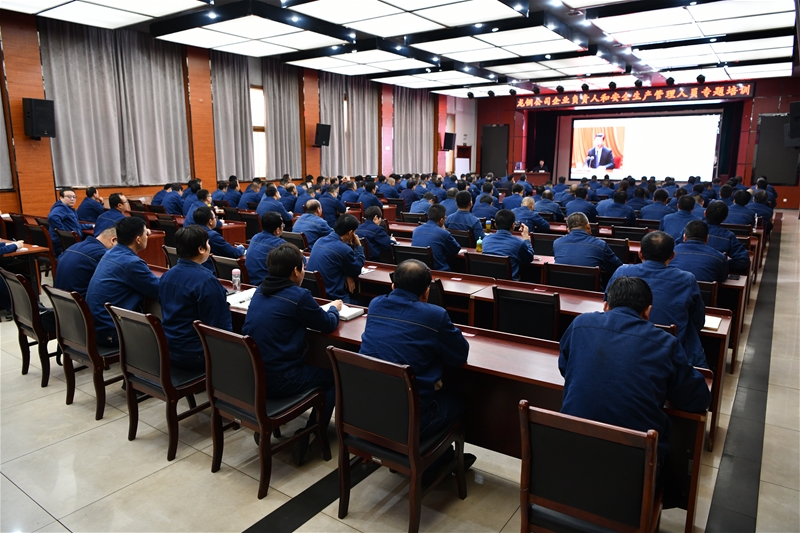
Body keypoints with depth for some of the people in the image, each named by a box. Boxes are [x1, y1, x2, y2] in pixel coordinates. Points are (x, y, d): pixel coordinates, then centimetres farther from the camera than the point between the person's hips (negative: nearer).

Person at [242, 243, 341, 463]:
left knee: (310, 364, 32)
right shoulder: (299, 295, -15)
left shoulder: (260, 291, 6)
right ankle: (308, 440, 10)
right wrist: (335, 308, 19)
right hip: (277, 380, -7)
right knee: (332, 376, 15)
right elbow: (327, 324, 0)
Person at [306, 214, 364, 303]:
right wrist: (358, 246, 4)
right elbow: (357, 271, -2)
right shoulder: (344, 249, -21)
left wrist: (346, 275, 2)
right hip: (332, 297, -8)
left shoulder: (320, 241, 3)